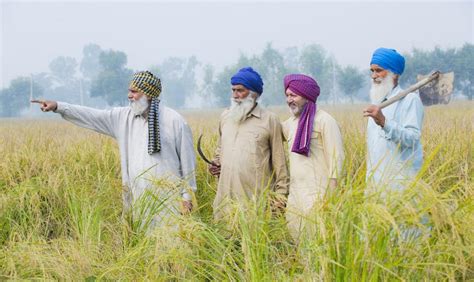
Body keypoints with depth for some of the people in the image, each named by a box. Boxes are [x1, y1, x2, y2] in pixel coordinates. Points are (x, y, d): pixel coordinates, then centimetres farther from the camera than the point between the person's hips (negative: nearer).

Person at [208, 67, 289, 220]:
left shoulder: (270, 120, 0)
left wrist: (280, 195, -1)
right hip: (226, 197, 4)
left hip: (257, 198, -4)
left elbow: (279, 161, 1)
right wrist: (216, 164, 8)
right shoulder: (225, 116, 14)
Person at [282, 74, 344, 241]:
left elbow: (336, 158, -11)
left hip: (317, 195, -7)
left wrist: (332, 196, -15)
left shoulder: (324, 121, -8)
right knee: (296, 237, 8)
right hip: (295, 194, 7)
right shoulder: (290, 122, 13)